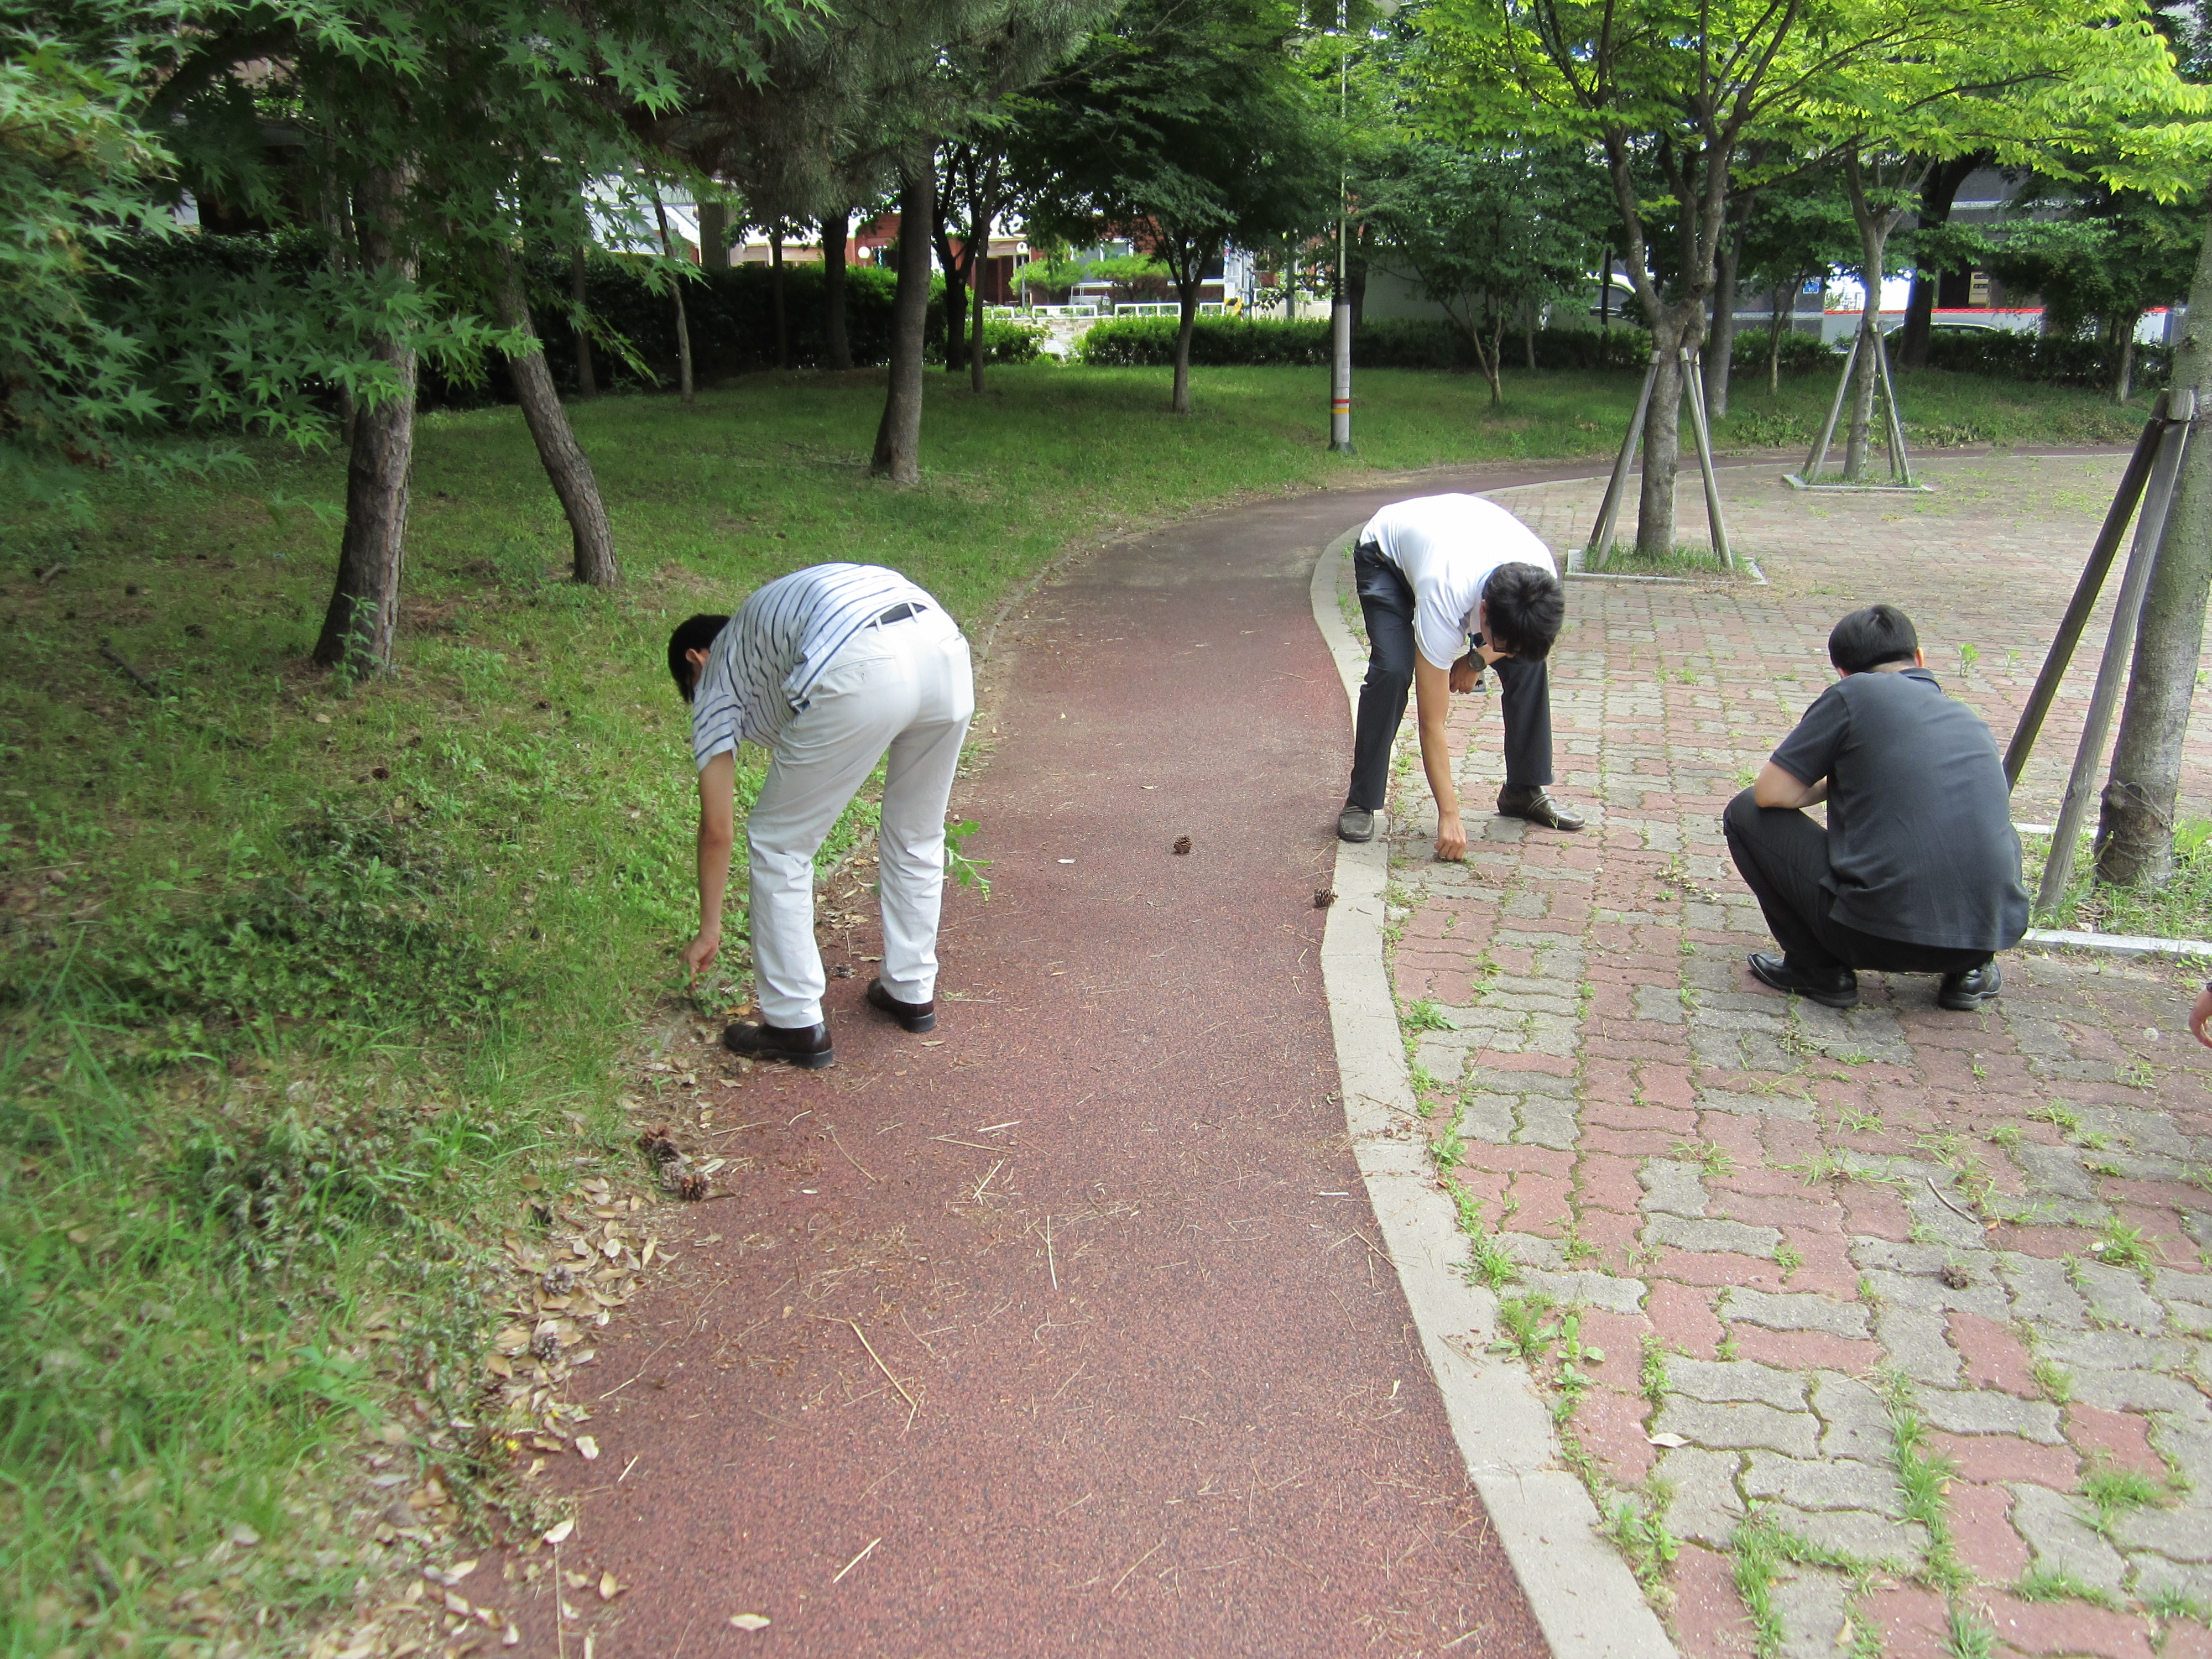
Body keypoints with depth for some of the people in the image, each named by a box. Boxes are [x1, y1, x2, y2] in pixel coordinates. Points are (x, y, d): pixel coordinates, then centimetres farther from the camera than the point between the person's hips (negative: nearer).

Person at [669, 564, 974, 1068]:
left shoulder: (718, 675, 26)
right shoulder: (771, 613, 42)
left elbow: (717, 830, 27)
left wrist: (709, 930, 37)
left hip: (861, 670, -6)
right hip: (946, 646, 7)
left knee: (778, 843, 14)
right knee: (916, 836, 27)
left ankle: (796, 1026, 21)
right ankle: (913, 992, 40)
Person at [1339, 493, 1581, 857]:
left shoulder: (1543, 575, -33)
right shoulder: (1443, 600, -44)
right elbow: (1432, 722, -36)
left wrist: (1477, 661, -6)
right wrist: (1449, 814, -33)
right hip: (1386, 551, -4)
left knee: (1529, 664, -10)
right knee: (1392, 672, -26)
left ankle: (1527, 790, 6)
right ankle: (1361, 802, -11)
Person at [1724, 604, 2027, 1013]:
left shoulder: (1853, 694, 1)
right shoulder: (1970, 719, 18)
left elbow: (1771, 792, -1)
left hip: (1882, 935, -6)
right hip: (1996, 932, 6)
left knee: (1747, 813, 11)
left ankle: (1819, 971, 9)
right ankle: (1970, 969, 18)